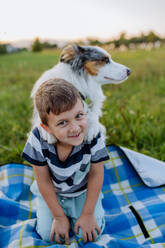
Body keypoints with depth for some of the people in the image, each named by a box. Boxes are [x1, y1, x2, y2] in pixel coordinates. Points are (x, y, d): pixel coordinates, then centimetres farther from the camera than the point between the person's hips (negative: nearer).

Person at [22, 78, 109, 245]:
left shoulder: (93, 137, -33)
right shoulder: (38, 140, -32)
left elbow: (96, 175, -16)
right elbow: (44, 181, -17)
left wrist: (88, 214, -9)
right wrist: (59, 217, -10)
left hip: (84, 192, 0)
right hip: (52, 192, 1)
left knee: (89, 233, -6)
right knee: (48, 234, -5)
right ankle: (65, 212, 25)